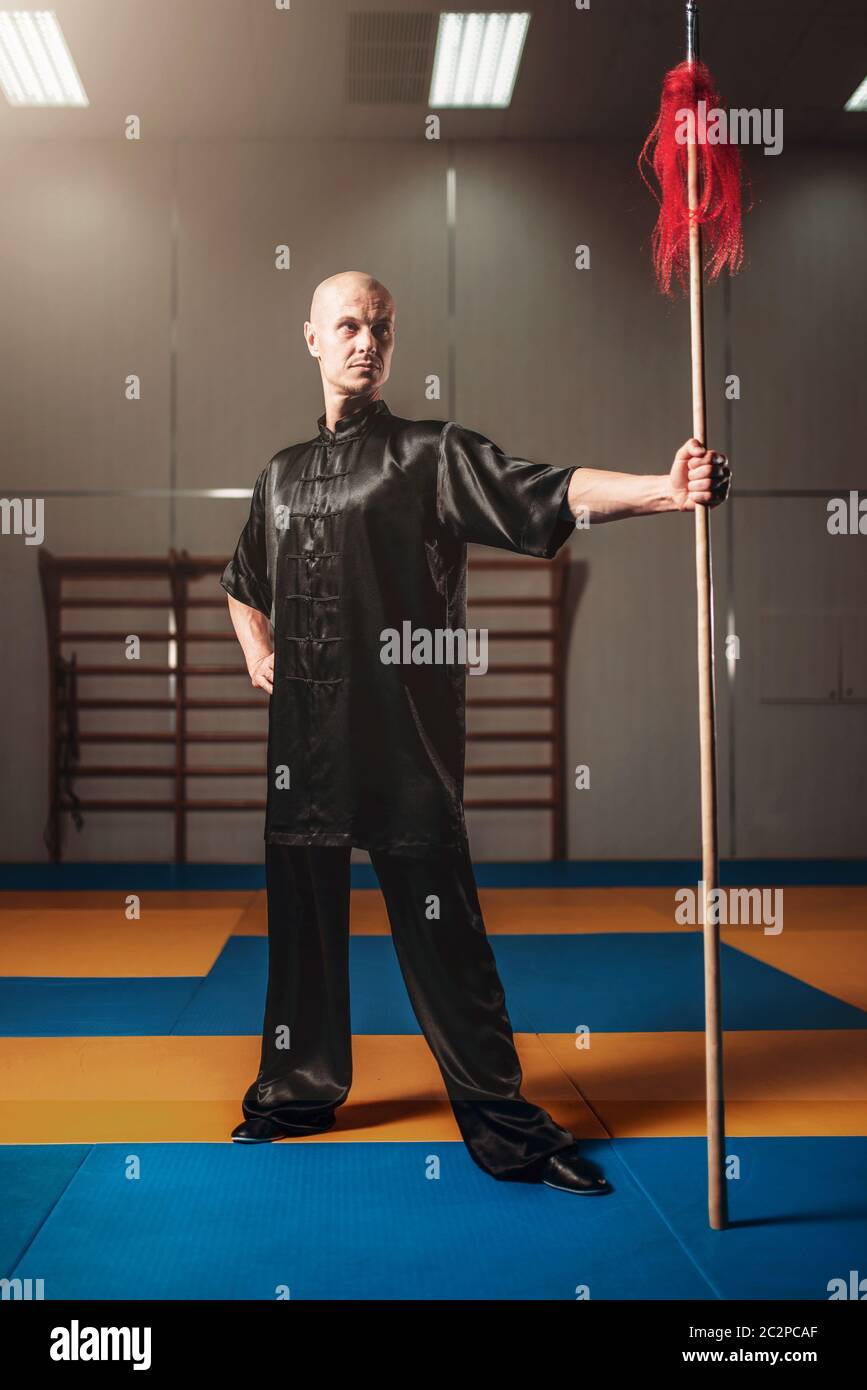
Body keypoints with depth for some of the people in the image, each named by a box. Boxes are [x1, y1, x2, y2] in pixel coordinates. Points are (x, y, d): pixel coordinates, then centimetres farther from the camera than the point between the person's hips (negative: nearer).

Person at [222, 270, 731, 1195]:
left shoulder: (432, 454, 1)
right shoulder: (281, 475, 17)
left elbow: (544, 494, -15)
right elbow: (243, 584, 33)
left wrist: (665, 489, -31)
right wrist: (256, 655, 15)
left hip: (405, 736, -5)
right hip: (304, 736, 5)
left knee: (439, 926, -5)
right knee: (301, 916, 11)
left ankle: (497, 1115, 7)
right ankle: (300, 1088, 29)